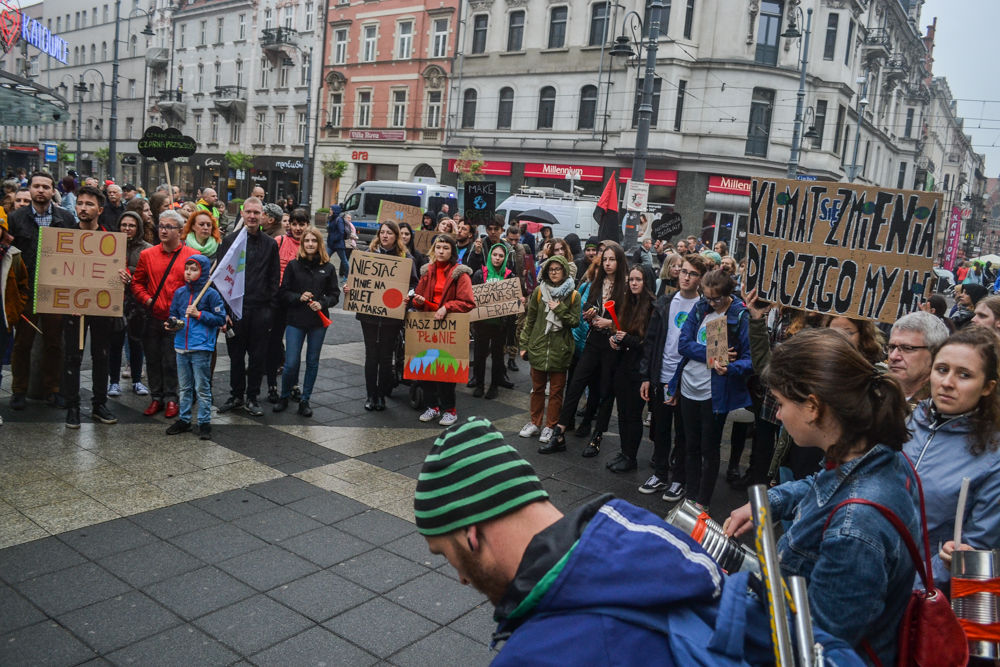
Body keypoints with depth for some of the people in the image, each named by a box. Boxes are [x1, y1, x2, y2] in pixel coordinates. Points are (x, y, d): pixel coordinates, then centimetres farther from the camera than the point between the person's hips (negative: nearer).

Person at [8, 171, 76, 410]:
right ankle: (19, 391, 21)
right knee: (22, 343, 9)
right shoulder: (16, 218, 2)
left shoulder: (67, 218, 3)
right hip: (25, 291, 0)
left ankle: (52, 390, 21)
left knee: (54, 343, 8)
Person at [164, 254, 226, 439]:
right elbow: (173, 313, 18)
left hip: (201, 348, -6)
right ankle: (184, 419, 28)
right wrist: (172, 324, -3)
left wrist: (199, 314, -15)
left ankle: (204, 422, 10)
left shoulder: (211, 294, -7)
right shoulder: (180, 292, 8)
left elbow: (221, 319, -8)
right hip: (181, 346, 6)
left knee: (202, 388, 1)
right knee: (184, 387, 17)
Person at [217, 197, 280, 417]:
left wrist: (271, 309, -1)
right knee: (236, 355, 8)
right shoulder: (230, 240, 4)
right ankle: (236, 395, 23)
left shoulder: (270, 244, 7)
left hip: (261, 310, 1)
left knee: (258, 356, 6)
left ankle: (252, 398, 18)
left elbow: (275, 279, 7)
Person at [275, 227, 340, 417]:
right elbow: (283, 292, 2)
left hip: (318, 321, 1)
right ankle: (284, 397, 19)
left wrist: (322, 303, -14)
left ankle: (305, 400, 22)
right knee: (291, 363, -4)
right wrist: (299, 297, -16)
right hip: (295, 320, -1)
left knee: (312, 362, 9)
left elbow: (334, 294, 4)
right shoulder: (293, 265, 0)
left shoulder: (328, 268, 2)